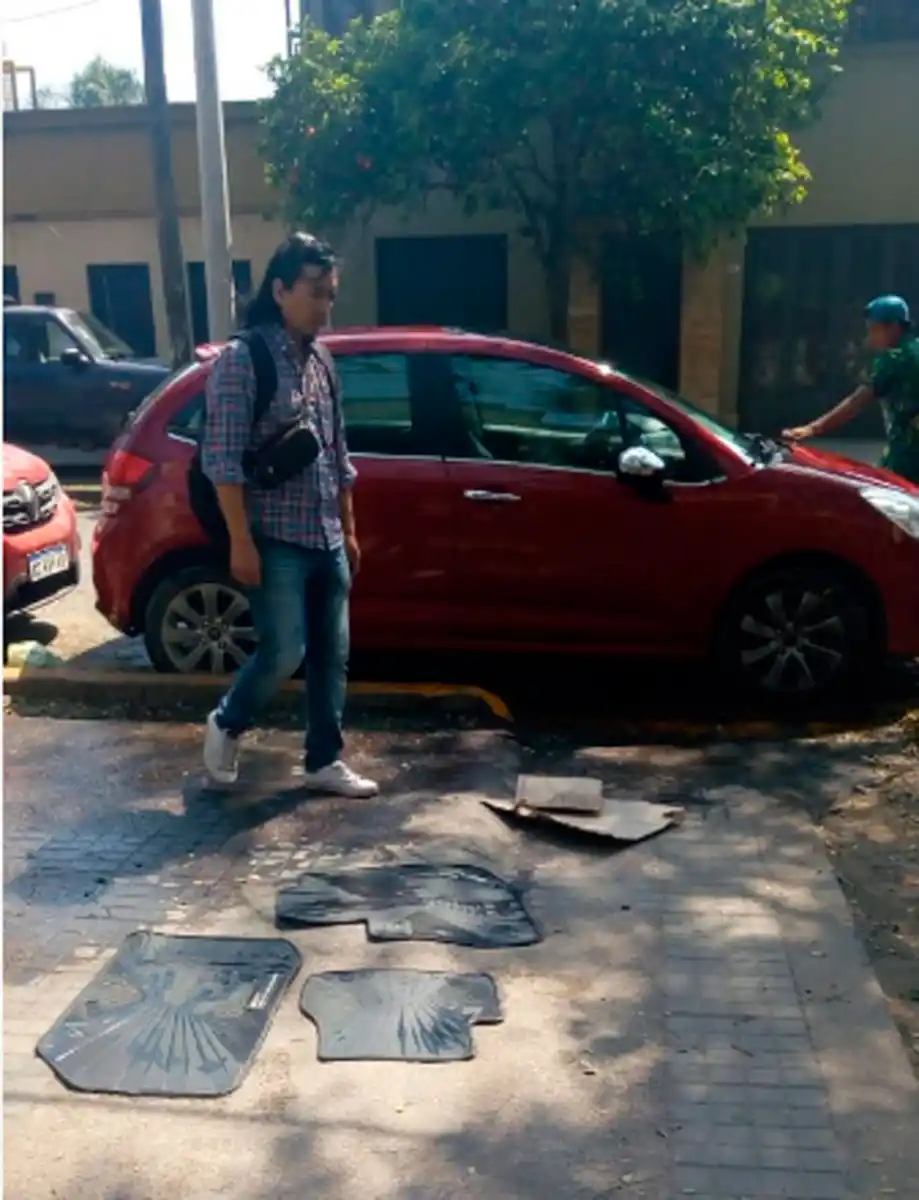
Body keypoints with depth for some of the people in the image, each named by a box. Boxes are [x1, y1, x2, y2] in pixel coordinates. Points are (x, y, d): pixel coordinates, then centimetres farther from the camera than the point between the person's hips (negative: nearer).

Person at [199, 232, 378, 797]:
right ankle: (227, 725, 20)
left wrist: (349, 531, 16)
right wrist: (241, 542, -19)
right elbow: (222, 460, -15)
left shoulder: (322, 363, 12)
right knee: (285, 651, -7)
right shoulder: (243, 359, -10)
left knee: (332, 654, 9)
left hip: (326, 540, 7)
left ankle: (325, 761, 21)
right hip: (276, 539, -7)